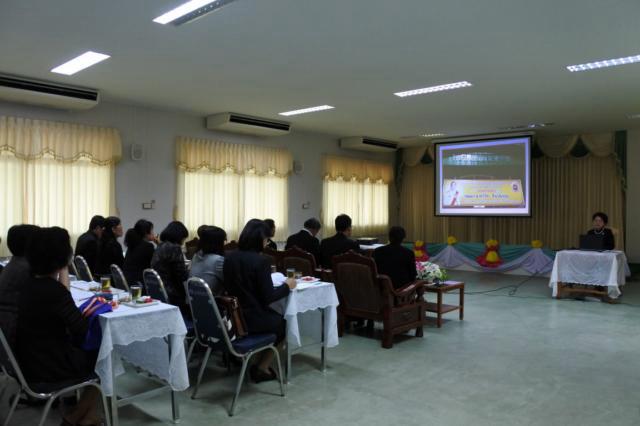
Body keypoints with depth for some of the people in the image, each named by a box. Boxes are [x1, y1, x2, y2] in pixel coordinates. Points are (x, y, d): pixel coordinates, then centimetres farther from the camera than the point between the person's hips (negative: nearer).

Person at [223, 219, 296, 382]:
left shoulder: (230, 258, 0)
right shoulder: (260, 261, -20)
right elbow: (268, 297, -18)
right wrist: (287, 286, -2)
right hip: (253, 318, -7)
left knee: (275, 318, 30)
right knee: (283, 323, 23)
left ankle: (261, 365, 33)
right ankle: (262, 368, 29)